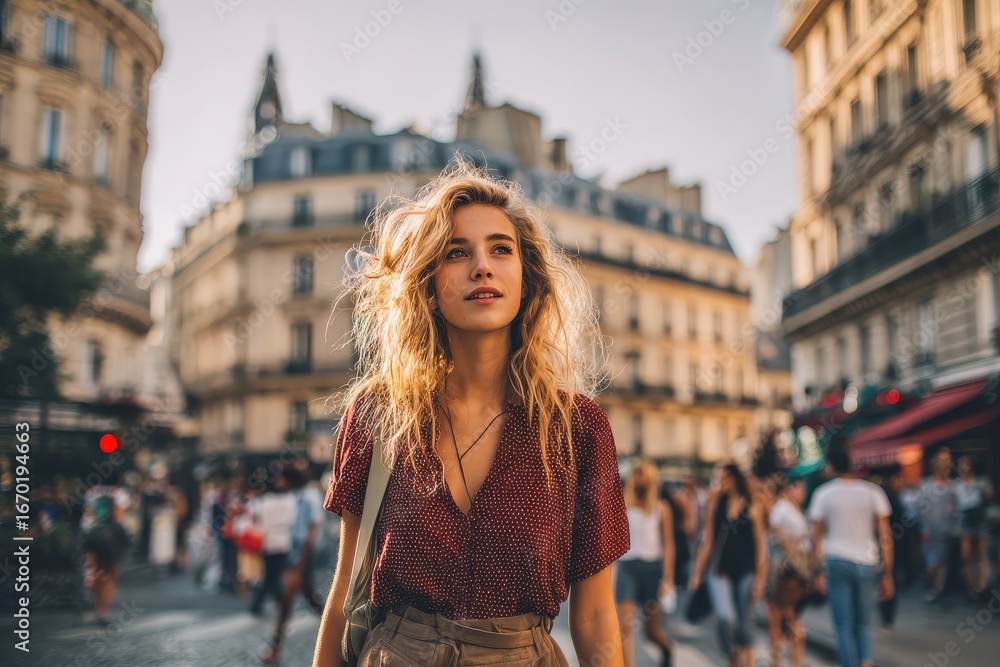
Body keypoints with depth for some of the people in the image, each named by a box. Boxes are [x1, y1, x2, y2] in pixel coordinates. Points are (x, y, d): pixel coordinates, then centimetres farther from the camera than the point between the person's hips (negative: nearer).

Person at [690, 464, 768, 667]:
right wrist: (698, 573, 7)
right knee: (725, 618, -15)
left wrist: (759, 579, -5)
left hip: (745, 572, -1)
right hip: (720, 572, 1)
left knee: (745, 624, 4)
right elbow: (708, 542, 11)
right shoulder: (716, 504, 8)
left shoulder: (753, 507, 2)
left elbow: (760, 544, 1)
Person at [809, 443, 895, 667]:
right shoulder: (872, 492, 1)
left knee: (844, 626, 5)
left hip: (837, 563, -1)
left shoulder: (823, 493, -1)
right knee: (862, 623, 15)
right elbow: (885, 537, 1)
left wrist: (819, 572, 8)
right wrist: (887, 575, 6)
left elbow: (817, 537, 1)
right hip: (867, 565, 2)